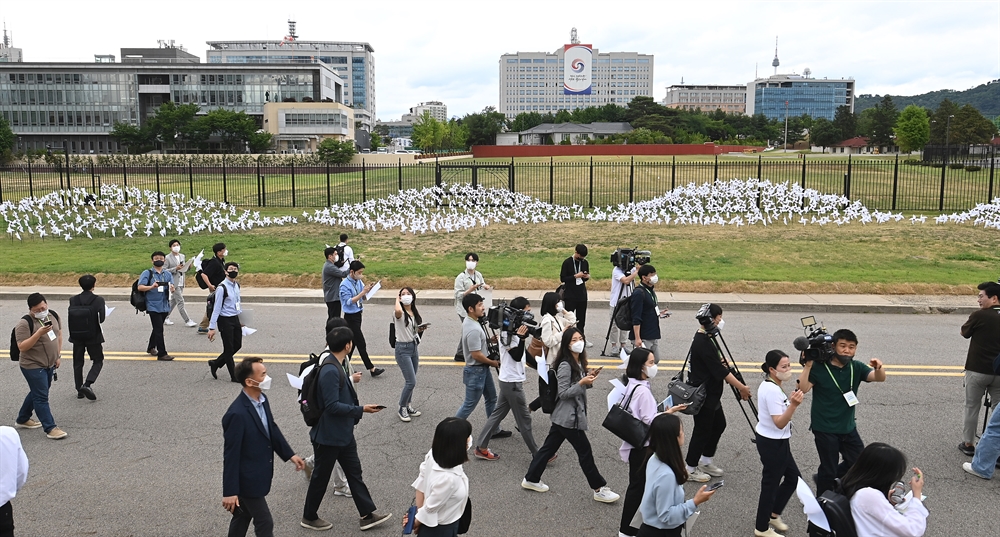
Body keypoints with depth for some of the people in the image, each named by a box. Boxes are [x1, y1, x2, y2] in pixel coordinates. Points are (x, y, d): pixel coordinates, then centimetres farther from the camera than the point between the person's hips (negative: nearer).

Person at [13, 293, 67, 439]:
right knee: (41, 398, -3)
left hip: (50, 365, 8)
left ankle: (22, 420, 39)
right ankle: (50, 428, 0)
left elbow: (59, 334, 15)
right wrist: (39, 333, -34)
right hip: (33, 367, -8)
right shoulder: (25, 323, -19)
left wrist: (58, 356, 11)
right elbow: (22, 347, -24)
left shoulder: (53, 315, 2)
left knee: (36, 393, 21)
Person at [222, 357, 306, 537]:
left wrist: (290, 454, 12)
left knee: (243, 516, 23)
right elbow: (231, 455, -24)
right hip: (248, 480, -8)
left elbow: (272, 429, 13)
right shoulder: (237, 414, -29)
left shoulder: (262, 400, -3)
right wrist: (230, 492, -20)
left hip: (258, 475, 8)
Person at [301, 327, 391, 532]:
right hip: (328, 436, -10)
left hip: (344, 434, 10)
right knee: (321, 476, 9)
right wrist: (361, 410, -24)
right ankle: (309, 517, 28)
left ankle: (367, 514, 24)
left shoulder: (340, 366, 4)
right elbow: (332, 406, -28)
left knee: (354, 472, 14)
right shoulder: (330, 371, -27)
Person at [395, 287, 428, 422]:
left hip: (414, 347, 7)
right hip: (402, 348, -7)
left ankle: (408, 406, 29)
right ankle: (402, 408, 8)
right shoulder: (400, 313, -13)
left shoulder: (415, 313, 10)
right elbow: (398, 311, -40)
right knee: (411, 382, -9)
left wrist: (421, 329, -2)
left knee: (410, 381, 15)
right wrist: (397, 299, -21)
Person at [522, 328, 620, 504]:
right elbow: (563, 393, -20)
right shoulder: (565, 366, -20)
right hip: (569, 418, -9)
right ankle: (600, 489, 11)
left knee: (549, 447, 16)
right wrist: (582, 383, -28)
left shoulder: (579, 363, 8)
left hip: (564, 417, 9)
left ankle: (531, 479, 27)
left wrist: (589, 378, -1)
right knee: (585, 452, 0)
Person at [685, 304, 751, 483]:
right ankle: (690, 468, 18)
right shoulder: (703, 343, -25)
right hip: (703, 396, -10)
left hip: (711, 393, 10)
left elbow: (718, 364, 15)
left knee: (719, 425, 19)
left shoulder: (705, 338, 6)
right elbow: (720, 371, -25)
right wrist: (742, 387, -20)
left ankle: (706, 461, 33)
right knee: (702, 431, 3)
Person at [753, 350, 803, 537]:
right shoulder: (772, 390, -26)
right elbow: (779, 423, -30)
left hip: (776, 441, 10)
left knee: (793, 477, 21)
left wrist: (791, 401, 10)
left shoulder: (769, 385, 5)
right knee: (771, 483, 4)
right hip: (772, 443, -10)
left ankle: (774, 514, 36)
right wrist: (794, 404, -39)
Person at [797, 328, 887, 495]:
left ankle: (822, 477, 36)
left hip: (848, 427, 5)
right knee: (829, 469, 6)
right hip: (825, 429, -5)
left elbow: (879, 378, -17)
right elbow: (802, 389, -24)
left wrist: (879, 368, -39)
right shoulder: (819, 367, -15)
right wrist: (808, 366, -33)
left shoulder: (856, 367, -2)